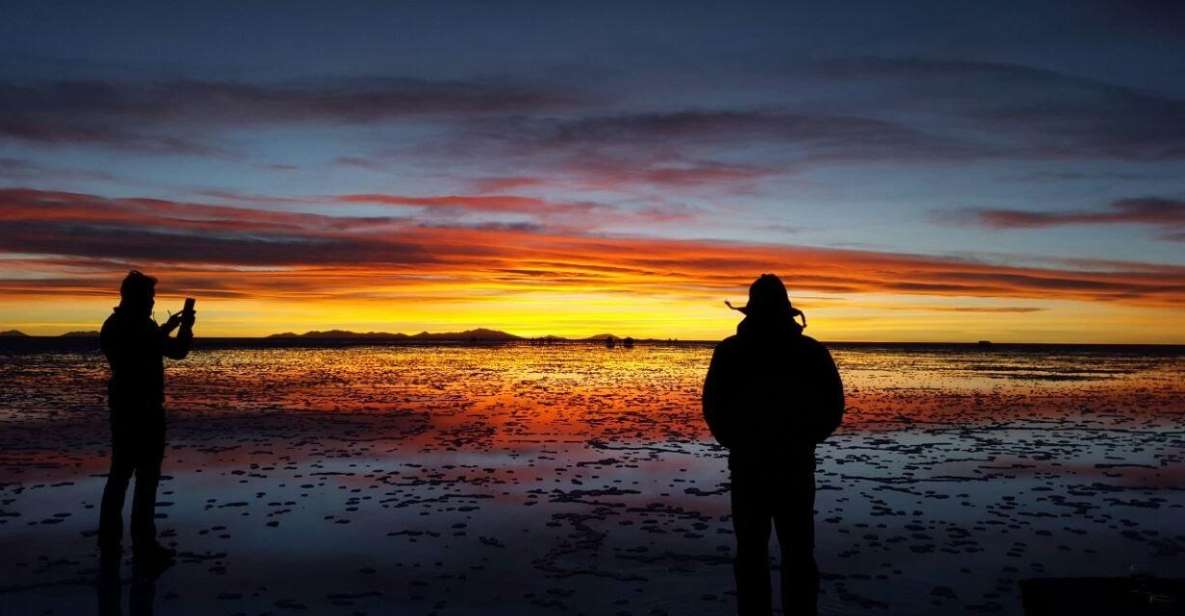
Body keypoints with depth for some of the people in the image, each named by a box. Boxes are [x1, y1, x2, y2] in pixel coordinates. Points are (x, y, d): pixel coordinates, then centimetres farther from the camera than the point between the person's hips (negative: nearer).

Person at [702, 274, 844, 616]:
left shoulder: (729, 351, -3)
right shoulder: (812, 351, -1)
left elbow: (713, 408, -3)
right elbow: (833, 407, -1)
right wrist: (804, 439, 13)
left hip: (748, 463, 0)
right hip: (796, 463, 1)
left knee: (751, 553, 9)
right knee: (798, 553, 10)